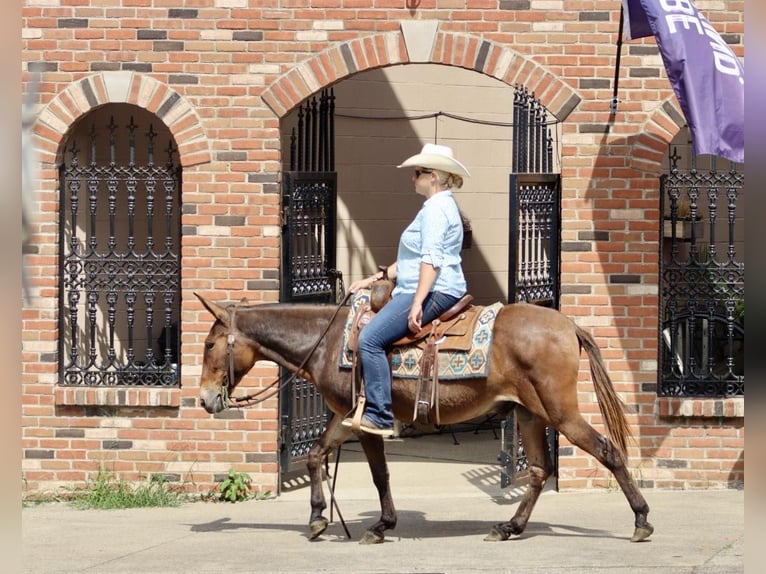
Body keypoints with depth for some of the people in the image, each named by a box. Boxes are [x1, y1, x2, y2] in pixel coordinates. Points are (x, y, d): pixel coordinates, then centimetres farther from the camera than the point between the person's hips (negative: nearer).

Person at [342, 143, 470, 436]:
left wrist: (417, 304, -29)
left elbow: (431, 260, -23)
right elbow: (413, 260, 28)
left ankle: (380, 416, -24)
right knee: (372, 336, 17)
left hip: (433, 292, -12)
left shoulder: (436, 209, -12)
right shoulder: (440, 207, 23)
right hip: (431, 292, 12)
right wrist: (374, 279, 23)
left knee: (370, 338, -20)